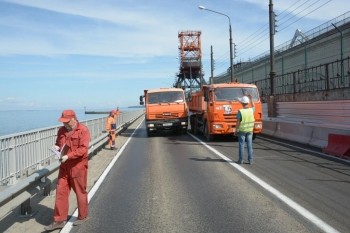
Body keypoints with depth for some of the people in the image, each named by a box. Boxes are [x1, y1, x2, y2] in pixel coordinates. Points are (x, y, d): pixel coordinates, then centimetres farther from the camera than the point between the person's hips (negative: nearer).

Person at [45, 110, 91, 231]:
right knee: (60, 192, 5)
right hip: (64, 166, 6)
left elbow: (83, 149, -20)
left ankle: (82, 216, 27)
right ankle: (59, 220, 14)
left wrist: (68, 156, -27)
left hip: (78, 166, -6)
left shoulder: (83, 130, -14)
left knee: (80, 192, 8)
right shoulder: (61, 130, 7)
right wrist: (56, 147, -4)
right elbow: (58, 143, 20)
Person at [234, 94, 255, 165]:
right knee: (249, 145, 8)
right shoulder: (251, 110, -7)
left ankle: (241, 160, 10)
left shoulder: (240, 111, -19)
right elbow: (253, 107, 20)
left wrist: (236, 130, -4)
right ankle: (250, 160, 10)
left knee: (241, 145, 6)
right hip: (250, 130, 3)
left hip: (242, 130, -3)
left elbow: (238, 122, -14)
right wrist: (251, 99, 26)